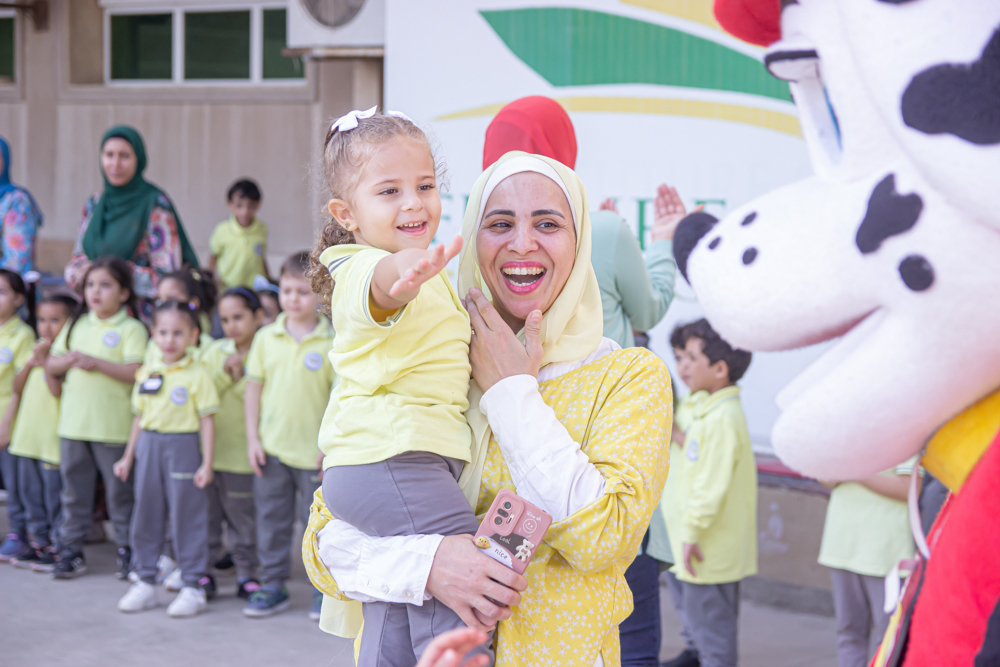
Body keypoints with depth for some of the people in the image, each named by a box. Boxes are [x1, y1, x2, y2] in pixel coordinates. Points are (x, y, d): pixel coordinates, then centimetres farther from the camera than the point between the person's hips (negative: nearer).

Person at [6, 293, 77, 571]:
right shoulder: (39, 349, 14)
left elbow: (57, 390, -21)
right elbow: (18, 388, 11)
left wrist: (45, 361, -24)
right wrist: (31, 361, -3)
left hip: (53, 438, -8)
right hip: (29, 434, 8)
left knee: (54, 495, -3)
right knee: (30, 493, 13)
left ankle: (58, 547, 4)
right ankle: (39, 541, 23)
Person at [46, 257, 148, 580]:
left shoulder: (131, 329, -5)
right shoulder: (76, 326, 12)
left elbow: (135, 372, -17)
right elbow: (51, 366, 11)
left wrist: (96, 362, -22)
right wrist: (71, 359, -9)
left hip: (113, 428, -5)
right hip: (73, 423, 5)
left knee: (120, 491, 4)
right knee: (74, 490, 11)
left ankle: (128, 550, 14)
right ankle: (71, 550, 18)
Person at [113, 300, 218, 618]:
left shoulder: (197, 374, -7)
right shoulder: (146, 372, 9)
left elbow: (207, 421, -7)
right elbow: (140, 416, 16)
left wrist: (207, 464, -11)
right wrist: (128, 456, 16)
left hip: (183, 447, -5)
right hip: (149, 446, 5)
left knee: (187, 517, 0)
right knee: (146, 514, 10)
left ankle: (193, 587, 9)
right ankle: (146, 583, 22)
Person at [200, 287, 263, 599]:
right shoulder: (214, 352, 9)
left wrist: (240, 377, -17)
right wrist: (223, 373, -11)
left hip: (241, 452, -3)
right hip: (207, 448, 3)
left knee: (243, 516, 3)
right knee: (207, 513, 9)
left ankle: (246, 573, 14)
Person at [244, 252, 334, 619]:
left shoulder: (332, 342, -6)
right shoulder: (266, 338, 3)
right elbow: (254, 388, 7)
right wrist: (252, 438, 2)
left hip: (315, 450, -3)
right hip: (272, 448, 3)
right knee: (271, 518, 10)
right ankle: (273, 584, 21)